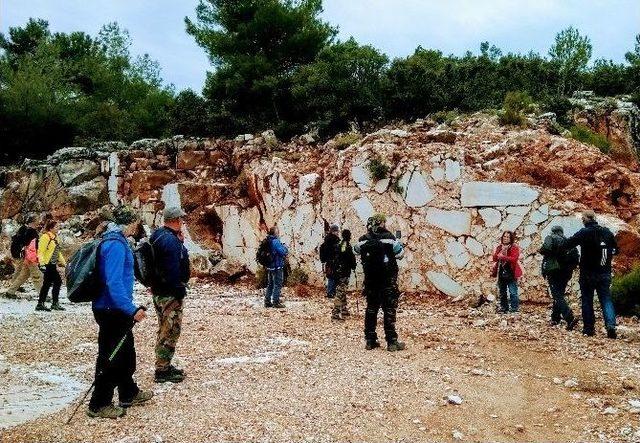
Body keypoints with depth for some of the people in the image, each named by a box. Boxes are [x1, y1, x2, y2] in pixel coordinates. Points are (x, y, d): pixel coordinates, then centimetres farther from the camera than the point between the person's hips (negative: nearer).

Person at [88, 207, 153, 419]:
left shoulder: (116, 241, 11)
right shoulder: (116, 245, -20)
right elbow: (114, 282, -27)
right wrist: (132, 309, -27)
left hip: (115, 310, 10)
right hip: (112, 311, -10)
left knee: (126, 353, 20)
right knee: (110, 357, 1)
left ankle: (129, 394, 34)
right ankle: (99, 405, 13)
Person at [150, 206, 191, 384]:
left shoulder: (158, 236, 11)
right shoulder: (170, 240, -21)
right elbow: (173, 270, -24)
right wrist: (180, 291, -19)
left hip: (159, 291, 11)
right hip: (170, 294, -11)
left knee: (165, 330, 19)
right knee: (170, 331, -2)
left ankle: (164, 366, 29)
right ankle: (162, 371, 5)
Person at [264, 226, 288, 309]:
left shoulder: (267, 241, 9)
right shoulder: (276, 241, -18)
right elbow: (283, 252, -19)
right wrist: (285, 247, 1)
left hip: (269, 266, 9)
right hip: (277, 266, -9)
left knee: (270, 284, 16)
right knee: (278, 285, -2)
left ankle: (267, 302, 19)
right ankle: (276, 302, -1)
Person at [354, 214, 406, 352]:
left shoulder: (363, 239, -1)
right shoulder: (389, 237, -12)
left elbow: (356, 250, 18)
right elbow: (400, 254, -3)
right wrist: (398, 242, 14)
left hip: (370, 279, 4)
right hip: (388, 279, -4)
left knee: (371, 309, 12)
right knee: (389, 309, 1)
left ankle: (370, 340, 16)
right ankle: (392, 342, 1)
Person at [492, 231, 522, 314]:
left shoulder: (514, 248, -3)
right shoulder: (499, 247, 14)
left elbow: (514, 259, -17)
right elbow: (495, 258, 3)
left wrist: (503, 257, -18)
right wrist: (502, 251, -11)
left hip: (511, 272, -6)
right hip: (501, 272, 6)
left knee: (513, 291, -7)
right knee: (502, 292, 12)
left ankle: (514, 308, -1)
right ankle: (503, 307, 20)